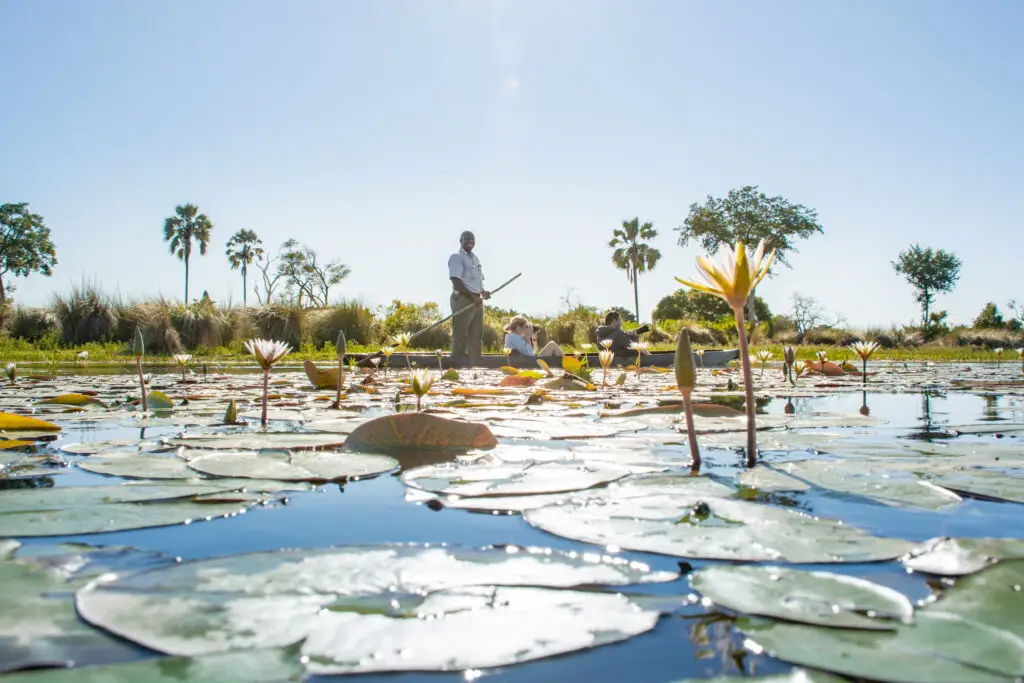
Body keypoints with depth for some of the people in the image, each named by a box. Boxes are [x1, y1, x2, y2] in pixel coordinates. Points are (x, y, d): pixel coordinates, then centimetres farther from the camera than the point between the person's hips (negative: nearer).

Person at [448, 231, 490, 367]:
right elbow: (456, 282, -15)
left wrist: (483, 292, 4)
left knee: (477, 335, 9)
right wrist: (472, 296, -20)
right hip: (463, 299, -9)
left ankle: (475, 364, 13)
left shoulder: (475, 258, 21)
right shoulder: (456, 257, -5)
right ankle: (458, 365, -8)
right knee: (461, 334, -9)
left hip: (477, 300, 9)